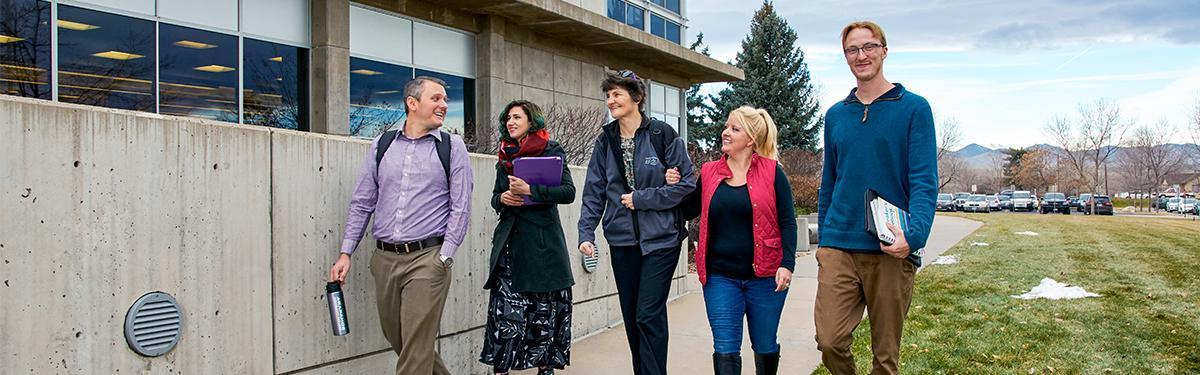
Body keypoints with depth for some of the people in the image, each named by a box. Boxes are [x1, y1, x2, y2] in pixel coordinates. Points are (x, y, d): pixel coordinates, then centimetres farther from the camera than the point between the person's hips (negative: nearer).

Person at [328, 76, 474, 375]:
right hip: (384, 259, 4)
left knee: (416, 351, -5)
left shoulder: (452, 146, 1)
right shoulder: (381, 146, 9)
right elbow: (362, 204, 12)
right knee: (396, 340, 14)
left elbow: (460, 208, -2)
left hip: (427, 258, -4)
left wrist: (443, 258, -10)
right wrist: (345, 253, 6)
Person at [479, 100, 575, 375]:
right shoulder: (505, 156, 15)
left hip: (543, 240, -4)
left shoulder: (552, 151, 0)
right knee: (504, 308, -4)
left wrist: (530, 190, -20)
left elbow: (568, 192, -11)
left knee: (545, 307, 0)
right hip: (509, 240, 4)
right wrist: (502, 199, -2)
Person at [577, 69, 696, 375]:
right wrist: (586, 233, -6)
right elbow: (594, 192, 5)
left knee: (649, 315, -9)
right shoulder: (605, 141, 7)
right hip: (622, 240, 5)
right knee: (631, 316, 11)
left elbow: (687, 184, -8)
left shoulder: (663, 135, -7)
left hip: (660, 238, -5)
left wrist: (641, 199, -13)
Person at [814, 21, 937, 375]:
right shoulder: (835, 115, 11)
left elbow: (924, 182, -8)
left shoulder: (914, 108, -1)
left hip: (890, 251, -3)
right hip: (838, 248, 3)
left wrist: (914, 234, -24)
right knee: (830, 341, -5)